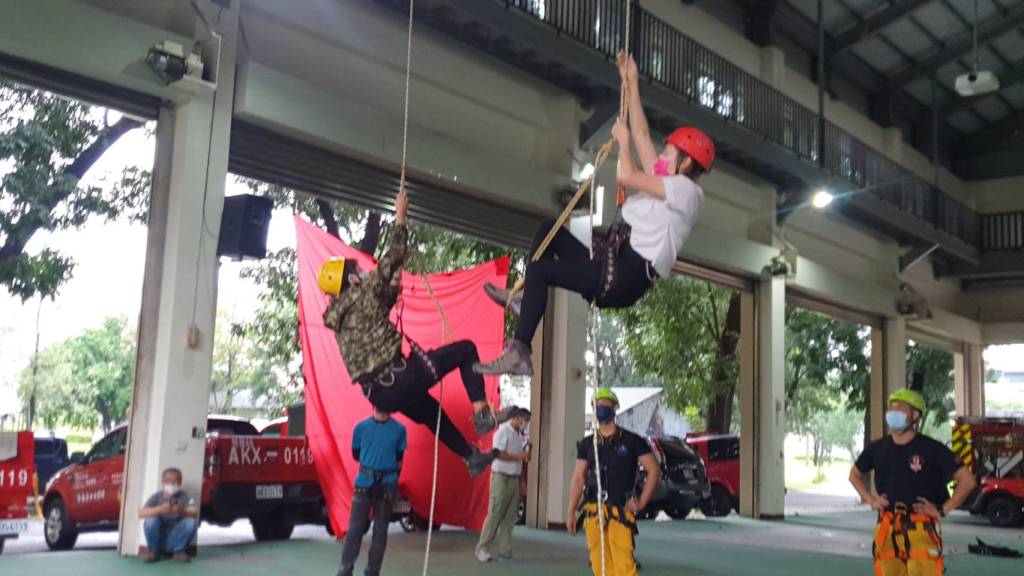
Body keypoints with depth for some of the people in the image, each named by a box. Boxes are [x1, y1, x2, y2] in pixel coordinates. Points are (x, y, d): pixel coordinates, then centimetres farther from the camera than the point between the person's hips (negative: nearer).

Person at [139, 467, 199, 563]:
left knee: (191, 522, -25)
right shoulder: (157, 497, -6)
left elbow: (195, 513, -20)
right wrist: (160, 509, -39)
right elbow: (141, 513, -21)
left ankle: (179, 551, -4)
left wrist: (182, 511, -42)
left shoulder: (184, 496, -5)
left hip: (175, 540, 0)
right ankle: (154, 551, -3)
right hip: (158, 539, 0)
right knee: (151, 520, -27)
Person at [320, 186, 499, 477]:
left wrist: (396, 278, 32)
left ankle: (471, 456, 46)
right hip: (399, 379, -9)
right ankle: (481, 412, -4)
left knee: (430, 412, 34)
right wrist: (400, 217, 3)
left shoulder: (340, 317, 15)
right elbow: (393, 257, -7)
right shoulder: (362, 296, -9)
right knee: (465, 349, 4)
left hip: (380, 395, 9)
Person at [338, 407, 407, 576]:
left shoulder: (399, 429, -1)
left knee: (380, 530, 4)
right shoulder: (361, 427, 0)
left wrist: (393, 481, 9)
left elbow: (399, 459, 8)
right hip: (364, 483, 0)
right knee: (355, 528, -4)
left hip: (387, 485, 0)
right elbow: (356, 455, 13)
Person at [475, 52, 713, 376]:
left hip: (627, 276, -10)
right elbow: (642, 137, 25)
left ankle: (519, 353, -19)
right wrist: (632, 85, 26)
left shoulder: (686, 190, -5)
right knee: (549, 231, 13)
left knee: (538, 268, -16)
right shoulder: (669, 186, 23)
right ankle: (528, 299, 2)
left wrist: (622, 140, 3)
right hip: (616, 267, 10)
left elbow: (626, 176, -15)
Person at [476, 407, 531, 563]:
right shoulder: (503, 432, -10)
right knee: (494, 514, -4)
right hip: (501, 477, -8)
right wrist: (520, 456, -17)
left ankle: (504, 551, 11)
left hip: (514, 478, 8)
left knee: (510, 516, 6)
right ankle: (483, 549, 6)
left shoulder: (520, 434, 13)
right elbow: (499, 454, -19)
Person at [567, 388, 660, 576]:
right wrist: (571, 512, 5)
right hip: (593, 511, 4)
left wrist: (641, 502, -4)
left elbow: (654, 470, 3)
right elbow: (578, 478, 12)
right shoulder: (587, 444, 12)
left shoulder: (631, 440, 2)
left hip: (620, 511, -4)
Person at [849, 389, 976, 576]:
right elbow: (855, 474, 25)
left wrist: (942, 510, -7)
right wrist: (870, 500, 12)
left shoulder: (932, 449, -5)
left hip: (921, 530, -4)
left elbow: (967, 480, -4)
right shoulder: (877, 449, 7)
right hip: (887, 531, 4)